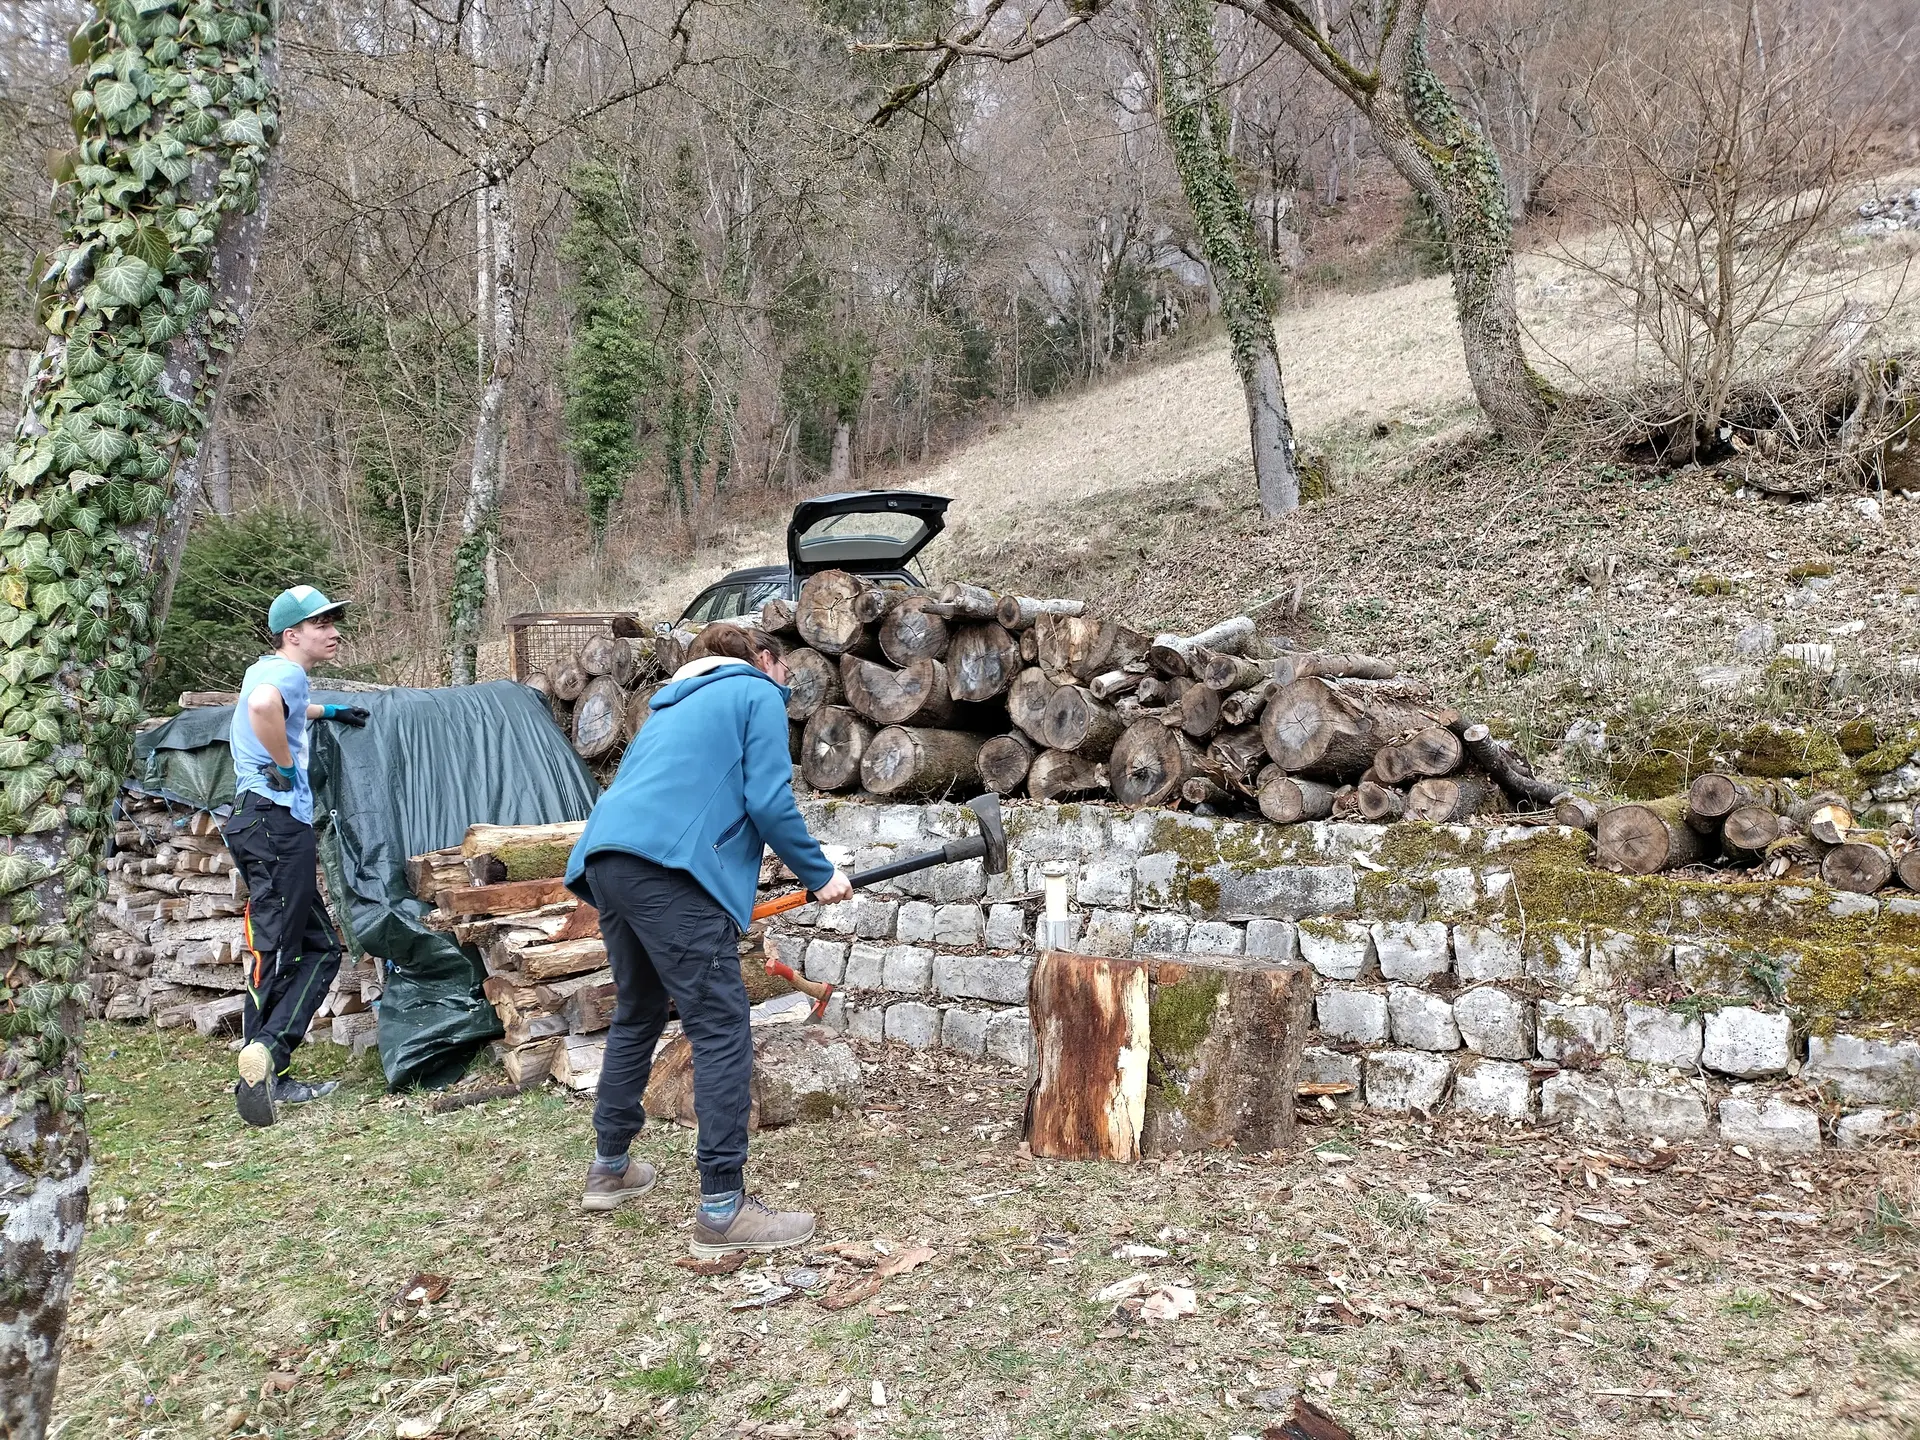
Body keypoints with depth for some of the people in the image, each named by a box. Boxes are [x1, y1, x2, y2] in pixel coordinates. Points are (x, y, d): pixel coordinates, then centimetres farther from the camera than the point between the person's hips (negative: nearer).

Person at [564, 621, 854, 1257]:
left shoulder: (676, 703, 32)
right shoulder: (759, 694, 8)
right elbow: (770, 802, -4)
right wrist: (819, 875, 8)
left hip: (604, 858, 9)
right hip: (669, 867, -9)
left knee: (636, 1014, 24)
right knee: (722, 1030, -6)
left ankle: (610, 1168, 36)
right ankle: (723, 1211, -7)